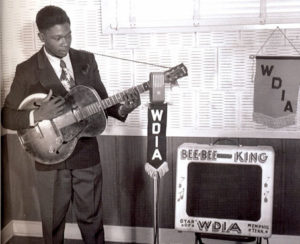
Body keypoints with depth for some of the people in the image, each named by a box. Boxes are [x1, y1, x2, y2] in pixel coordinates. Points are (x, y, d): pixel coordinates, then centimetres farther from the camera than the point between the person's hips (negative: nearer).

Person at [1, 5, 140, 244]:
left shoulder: (87, 60, 1)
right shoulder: (27, 71, -9)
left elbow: (100, 100, 7)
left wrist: (122, 109, -14)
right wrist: (36, 115, -25)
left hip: (87, 156, 2)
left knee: (92, 219, 16)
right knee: (53, 223, 15)